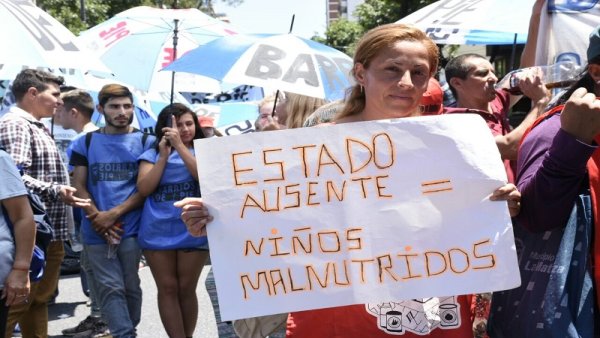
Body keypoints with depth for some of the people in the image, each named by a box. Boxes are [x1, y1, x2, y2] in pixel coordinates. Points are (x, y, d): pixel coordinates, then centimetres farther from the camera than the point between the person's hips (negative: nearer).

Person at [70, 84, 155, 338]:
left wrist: (114, 214, -12)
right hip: (96, 231, 1)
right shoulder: (86, 142, 10)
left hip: (132, 228, -1)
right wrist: (97, 218, -11)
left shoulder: (146, 142, 5)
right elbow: (79, 186, 5)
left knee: (130, 287, 7)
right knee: (110, 288, -3)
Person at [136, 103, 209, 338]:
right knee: (167, 289, 2)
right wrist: (164, 155, -9)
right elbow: (144, 189, -2)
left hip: (192, 231, -1)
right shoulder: (153, 154, 9)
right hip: (157, 232, 1)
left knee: (186, 289, 7)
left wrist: (180, 146, -17)